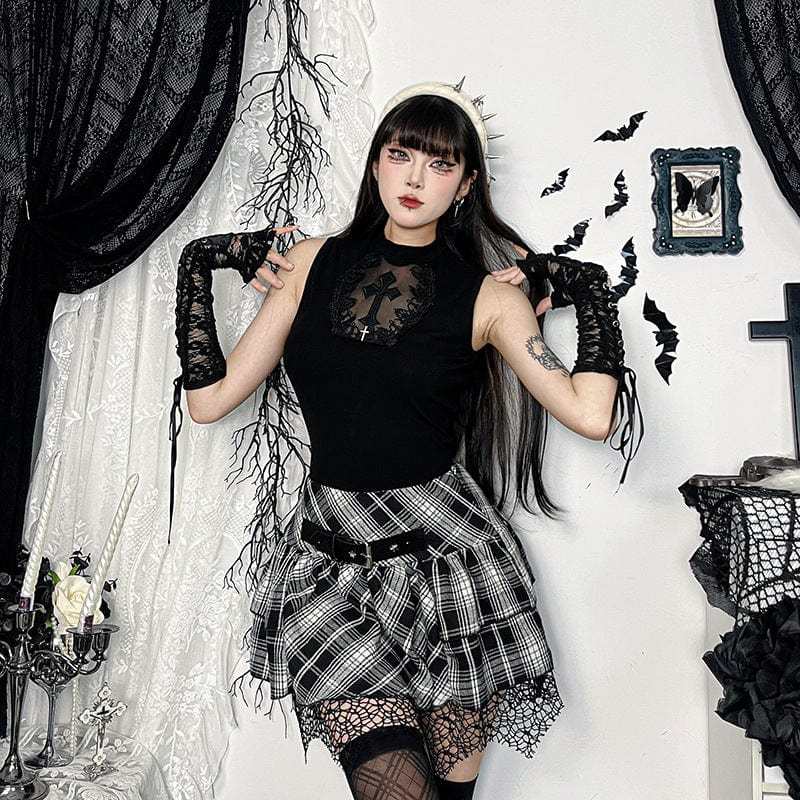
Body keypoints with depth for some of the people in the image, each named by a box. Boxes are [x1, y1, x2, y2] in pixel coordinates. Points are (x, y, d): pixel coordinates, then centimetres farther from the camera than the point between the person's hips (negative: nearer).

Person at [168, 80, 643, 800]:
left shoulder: (489, 296, 3)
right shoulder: (312, 263, 8)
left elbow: (592, 415, -8)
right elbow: (209, 400, 6)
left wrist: (590, 291, 0)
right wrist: (200, 267, 7)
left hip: (452, 556, 0)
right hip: (335, 566, 1)